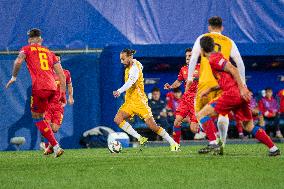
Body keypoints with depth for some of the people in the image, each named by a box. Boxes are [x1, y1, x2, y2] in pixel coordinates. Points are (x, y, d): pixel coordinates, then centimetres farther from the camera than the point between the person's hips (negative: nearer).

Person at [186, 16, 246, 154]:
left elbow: (193, 58, 1)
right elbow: (240, 63, 12)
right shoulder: (229, 42, 14)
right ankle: (221, 144, 3)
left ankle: (213, 142, -13)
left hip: (206, 81, -2)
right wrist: (242, 82, 20)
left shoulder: (202, 39, 9)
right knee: (223, 113, 13)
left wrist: (190, 78, 2)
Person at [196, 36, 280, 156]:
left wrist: (242, 89, -21)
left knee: (201, 115, -6)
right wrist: (209, 90, 28)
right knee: (249, 127, 16)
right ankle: (273, 149, 11)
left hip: (232, 94, -9)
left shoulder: (213, 59, -5)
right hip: (241, 96, 9)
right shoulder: (218, 57, 25)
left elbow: (233, 70, -16)